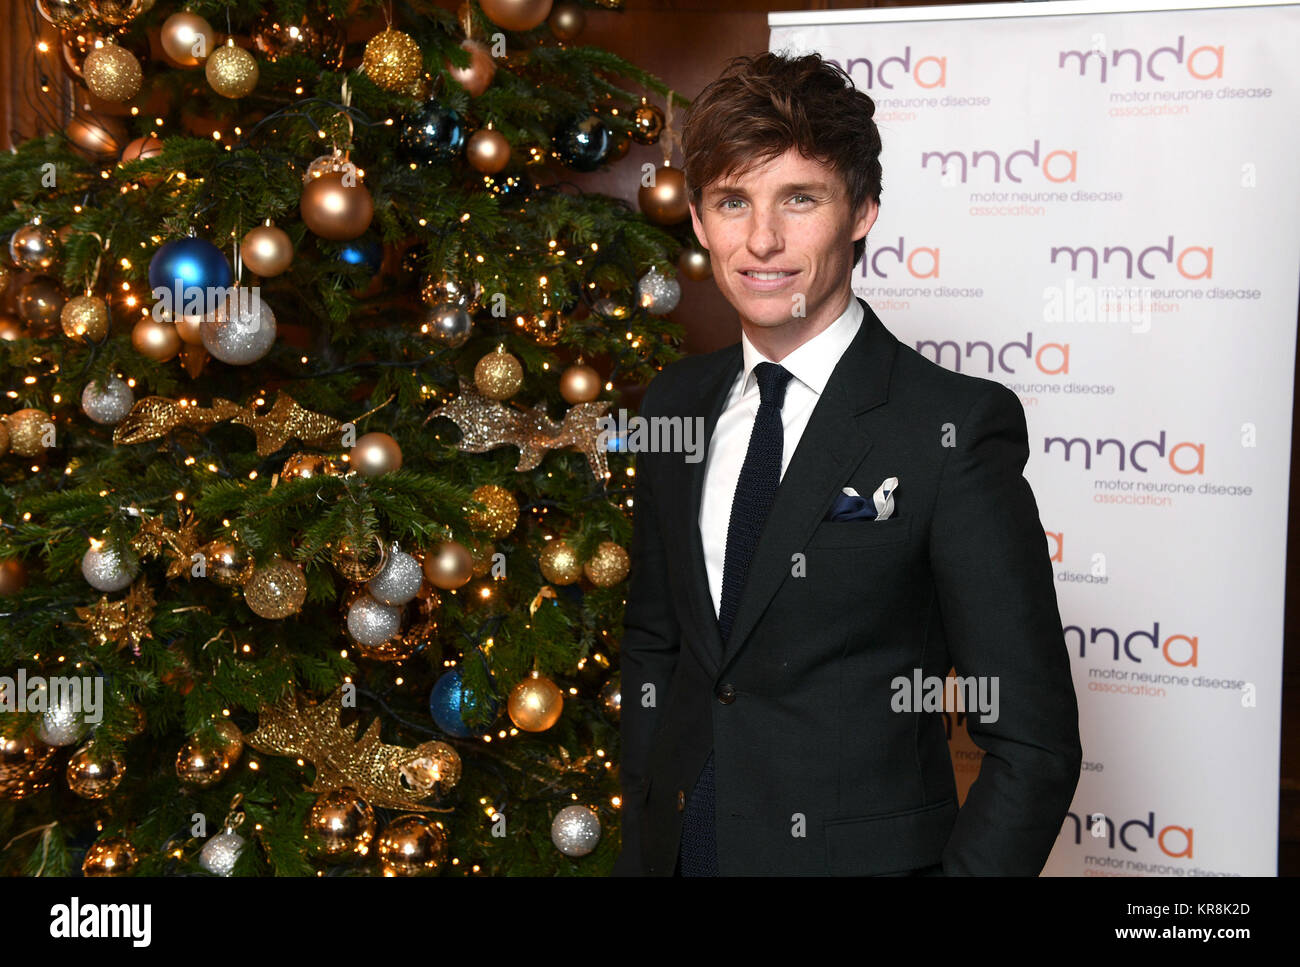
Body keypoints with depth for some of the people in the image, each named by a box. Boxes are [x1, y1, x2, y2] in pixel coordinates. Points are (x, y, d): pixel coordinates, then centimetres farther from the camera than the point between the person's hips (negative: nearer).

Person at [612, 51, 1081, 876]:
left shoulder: (958, 428, -17)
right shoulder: (676, 404, 1)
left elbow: (1034, 743, -15)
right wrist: (645, 824, 5)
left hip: (863, 853, -5)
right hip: (680, 848, 5)